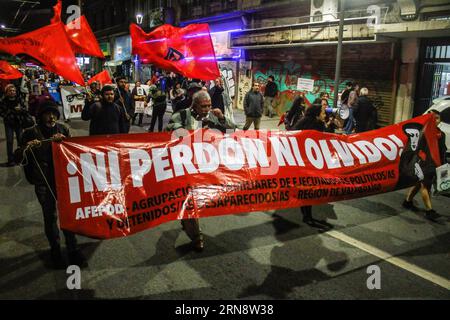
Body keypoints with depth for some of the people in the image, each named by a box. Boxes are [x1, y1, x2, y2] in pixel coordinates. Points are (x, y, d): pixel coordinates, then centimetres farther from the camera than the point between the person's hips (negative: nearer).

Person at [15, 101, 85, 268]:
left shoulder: (63, 129, 2)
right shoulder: (31, 133, -4)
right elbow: (18, 158, -4)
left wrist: (63, 141, -17)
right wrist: (27, 148, -25)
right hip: (43, 183, -1)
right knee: (50, 216, 9)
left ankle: (72, 249, 18)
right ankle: (55, 250, 27)